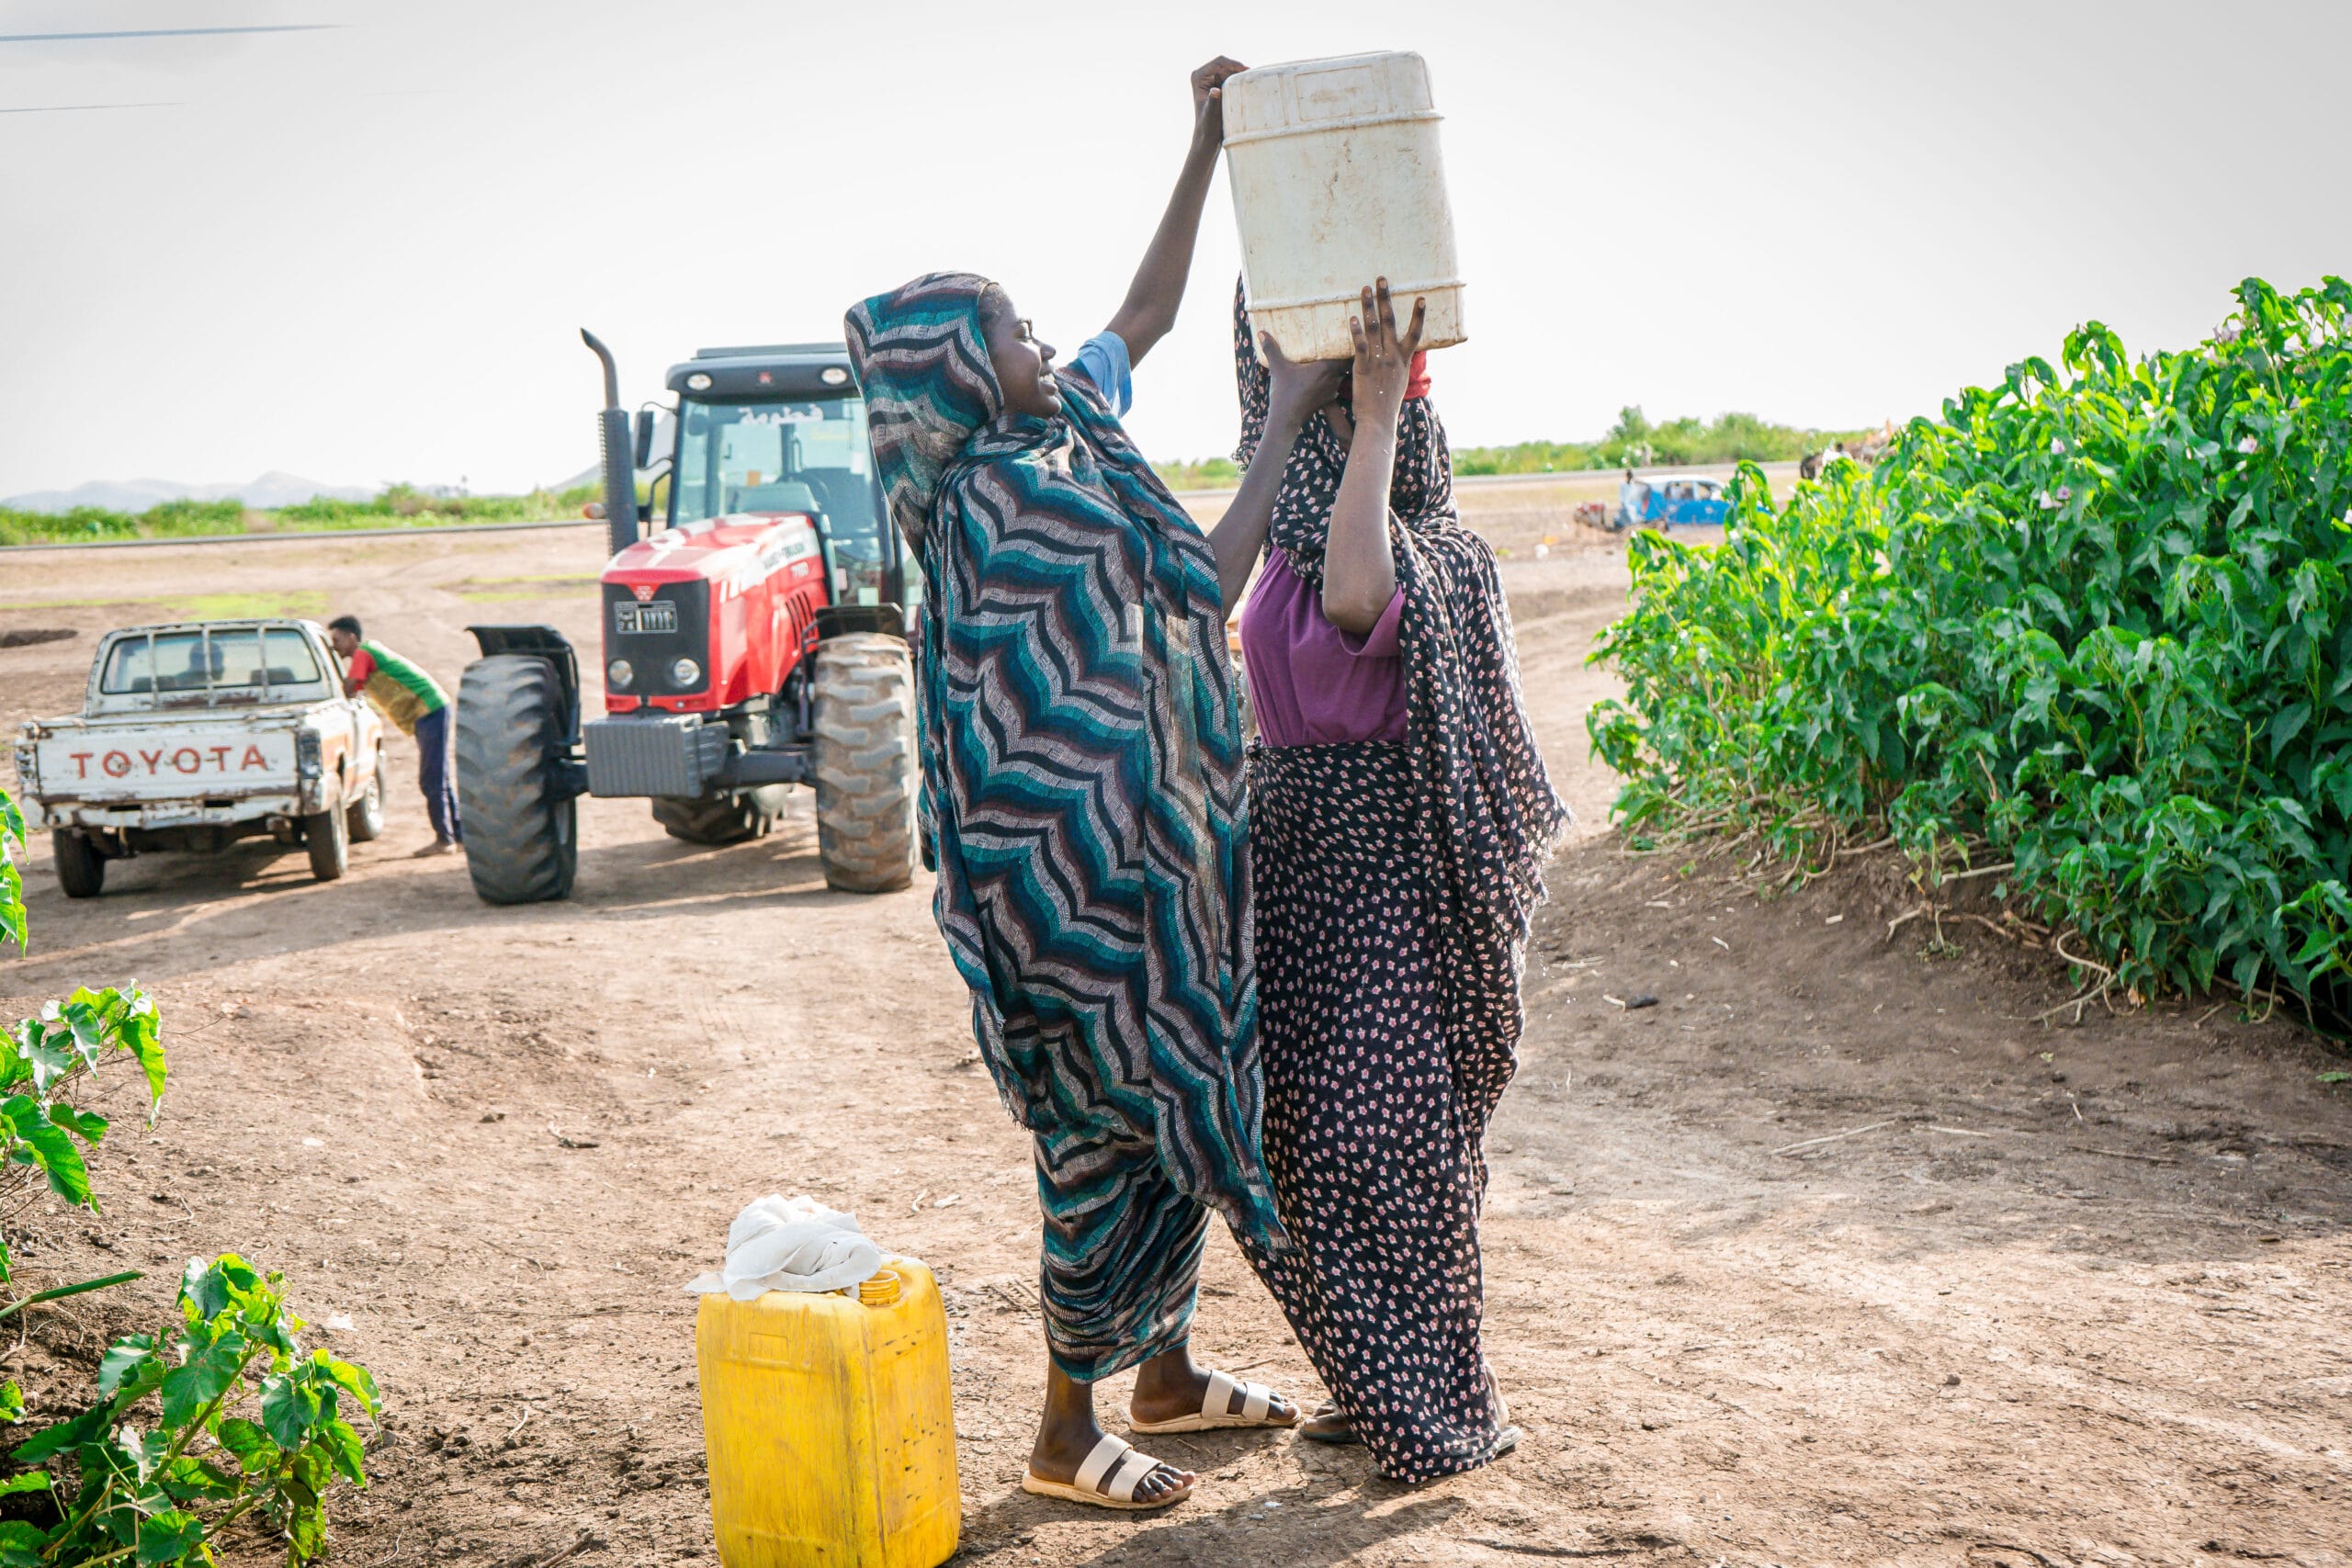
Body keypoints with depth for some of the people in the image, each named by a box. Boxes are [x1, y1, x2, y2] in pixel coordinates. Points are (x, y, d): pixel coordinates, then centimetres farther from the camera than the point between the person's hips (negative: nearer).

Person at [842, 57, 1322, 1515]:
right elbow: (1204, 582, -16)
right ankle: (1067, 1434, 11)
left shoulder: (1069, 424, 8)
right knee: (1117, 1122, -1)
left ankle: (1166, 1371, 33)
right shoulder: (993, 502, -19)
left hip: (1162, 839, 9)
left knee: (1178, 1103, 17)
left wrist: (1207, 143, 16)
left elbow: (1149, 310, 21)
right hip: (1084, 855, -9)